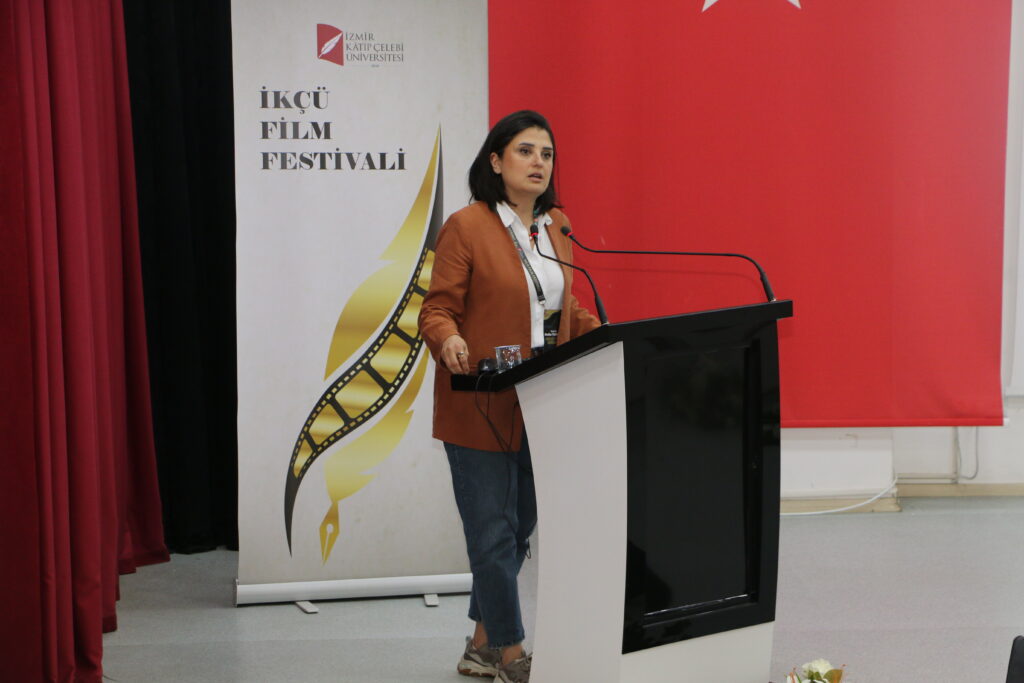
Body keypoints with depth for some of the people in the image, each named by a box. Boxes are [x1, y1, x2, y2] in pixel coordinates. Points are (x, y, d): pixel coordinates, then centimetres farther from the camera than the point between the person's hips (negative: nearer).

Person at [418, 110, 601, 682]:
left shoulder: (556, 226, 13)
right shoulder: (466, 227, -7)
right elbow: (437, 309, -9)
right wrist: (448, 340, -29)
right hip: (481, 406, -7)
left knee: (521, 527, 13)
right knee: (495, 532, -2)